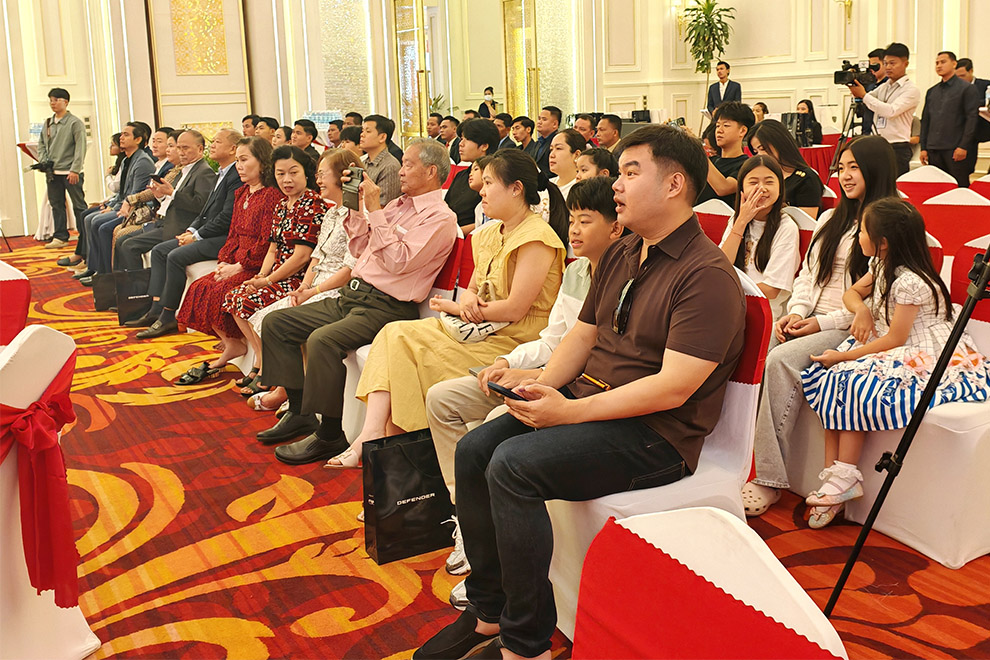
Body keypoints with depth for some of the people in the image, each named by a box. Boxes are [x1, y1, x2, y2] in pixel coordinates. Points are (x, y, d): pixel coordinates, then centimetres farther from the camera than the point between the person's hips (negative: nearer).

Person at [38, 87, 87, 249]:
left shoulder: (75, 123, -5)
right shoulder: (47, 123, 14)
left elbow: (80, 147, -11)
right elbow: (41, 145, 21)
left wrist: (75, 170, -17)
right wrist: (43, 163, 5)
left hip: (70, 171, -6)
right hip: (52, 173, 6)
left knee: (79, 205, -2)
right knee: (56, 204, 8)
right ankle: (60, 237, 14)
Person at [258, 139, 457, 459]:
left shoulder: (440, 217, -8)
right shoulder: (398, 204, 19)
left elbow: (398, 261, -20)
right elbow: (360, 249, 23)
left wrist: (375, 210, -17)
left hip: (385, 307, -9)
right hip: (351, 297, 9)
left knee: (322, 340, -33)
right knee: (275, 322, 4)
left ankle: (330, 435, -18)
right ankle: (299, 412, 8)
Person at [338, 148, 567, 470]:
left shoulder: (536, 237, -13)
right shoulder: (489, 235, 15)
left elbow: (514, 309, -19)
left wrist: (456, 307, -7)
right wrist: (467, 302, -6)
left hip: (514, 341, -9)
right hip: (482, 328, 9)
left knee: (409, 350, -19)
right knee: (394, 333, -11)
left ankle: (385, 443, -5)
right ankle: (372, 434, -22)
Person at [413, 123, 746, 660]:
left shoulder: (708, 275, -16)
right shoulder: (619, 256, 14)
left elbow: (673, 388, -22)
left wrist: (569, 412, -22)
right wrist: (542, 386, -4)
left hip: (656, 435, -9)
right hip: (589, 400, 9)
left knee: (512, 465, -27)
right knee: (473, 450, -6)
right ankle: (487, 614, 7)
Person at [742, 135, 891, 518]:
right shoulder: (830, 220, 23)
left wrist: (823, 322, -14)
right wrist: (797, 311, -1)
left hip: (848, 330, -6)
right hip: (808, 321, 6)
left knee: (781, 360, -32)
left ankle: (769, 478, -28)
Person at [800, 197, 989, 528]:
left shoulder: (910, 281, -20)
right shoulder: (881, 266, 9)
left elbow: (895, 339, -20)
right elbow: (852, 293, 25)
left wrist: (845, 356, -16)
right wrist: (861, 309, 0)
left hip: (926, 359, -9)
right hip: (889, 349, 10)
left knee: (851, 383, -27)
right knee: (831, 378, -12)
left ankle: (844, 478, -17)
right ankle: (833, 475, -16)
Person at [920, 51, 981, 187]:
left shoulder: (967, 89, 1)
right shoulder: (931, 92, 18)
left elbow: (972, 118, -6)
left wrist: (964, 146, -14)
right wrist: (923, 148, 9)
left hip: (956, 150, -5)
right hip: (933, 151, 5)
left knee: (960, 189, -4)